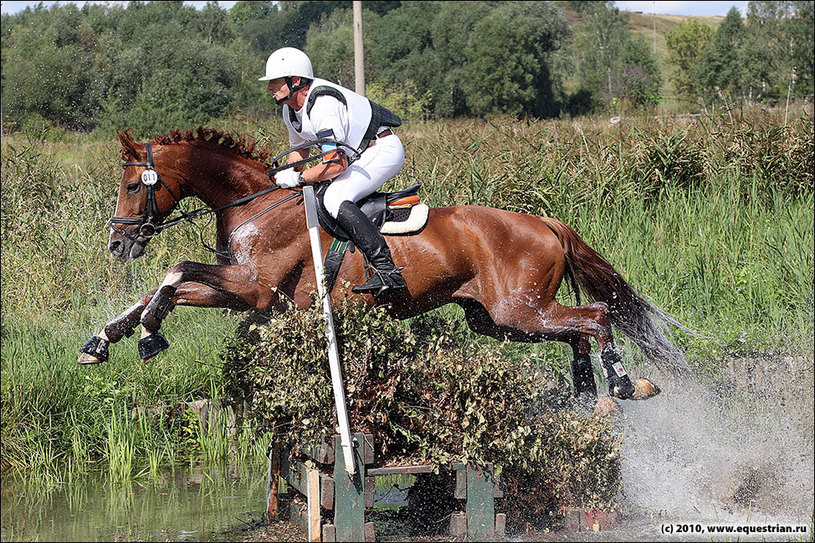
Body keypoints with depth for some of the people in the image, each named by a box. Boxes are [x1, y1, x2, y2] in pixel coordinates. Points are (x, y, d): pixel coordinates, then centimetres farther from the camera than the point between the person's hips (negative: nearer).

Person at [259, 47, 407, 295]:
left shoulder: (323, 105, -28)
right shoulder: (290, 109, 4)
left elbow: (337, 164, -30)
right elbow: (298, 148, 21)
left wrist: (297, 178, -21)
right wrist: (287, 176, 2)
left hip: (383, 150, -11)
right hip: (357, 155, 11)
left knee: (335, 198, -30)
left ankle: (387, 271, -37)